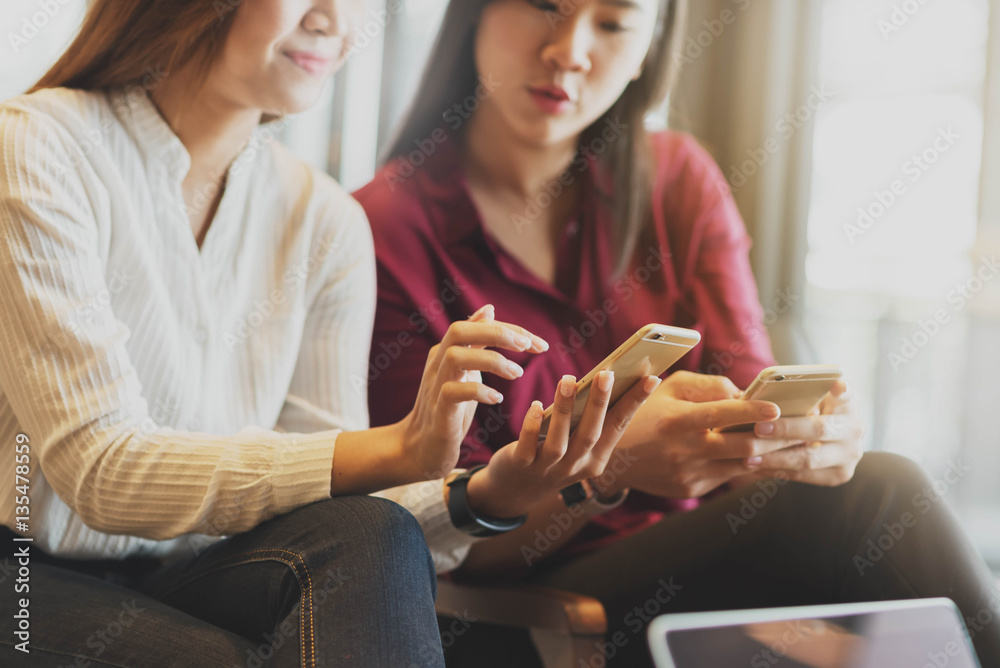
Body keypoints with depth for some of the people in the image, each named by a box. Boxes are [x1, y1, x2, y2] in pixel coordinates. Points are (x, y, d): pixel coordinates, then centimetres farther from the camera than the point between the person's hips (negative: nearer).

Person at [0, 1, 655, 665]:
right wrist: (396, 451, -31)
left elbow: (327, 486, -4)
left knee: (367, 541, -27)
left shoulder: (328, 222, 2)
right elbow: (100, 471, -22)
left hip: (194, 585, 5)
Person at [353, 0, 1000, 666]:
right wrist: (604, 463, -29)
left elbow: (752, 405, -2)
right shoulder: (389, 226, -9)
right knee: (869, 499, -24)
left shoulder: (679, 179, 6)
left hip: (689, 573, 5)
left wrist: (810, 432, -26)